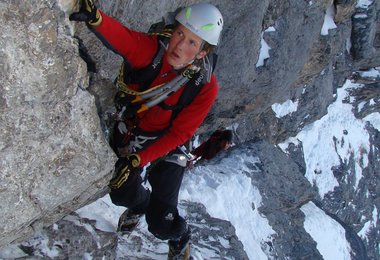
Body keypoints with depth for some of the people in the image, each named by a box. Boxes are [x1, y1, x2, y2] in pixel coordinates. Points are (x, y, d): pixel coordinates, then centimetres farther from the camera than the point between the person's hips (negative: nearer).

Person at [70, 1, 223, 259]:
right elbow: (121, 37, -48)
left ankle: (180, 239, 33)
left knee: (160, 223, -6)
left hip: (167, 146, -2)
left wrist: (138, 160, -29)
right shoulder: (152, 48, -27)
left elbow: (179, 134, -22)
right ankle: (140, 204, 53)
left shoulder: (205, 86, -27)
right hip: (129, 129, 2)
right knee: (121, 193, 13)